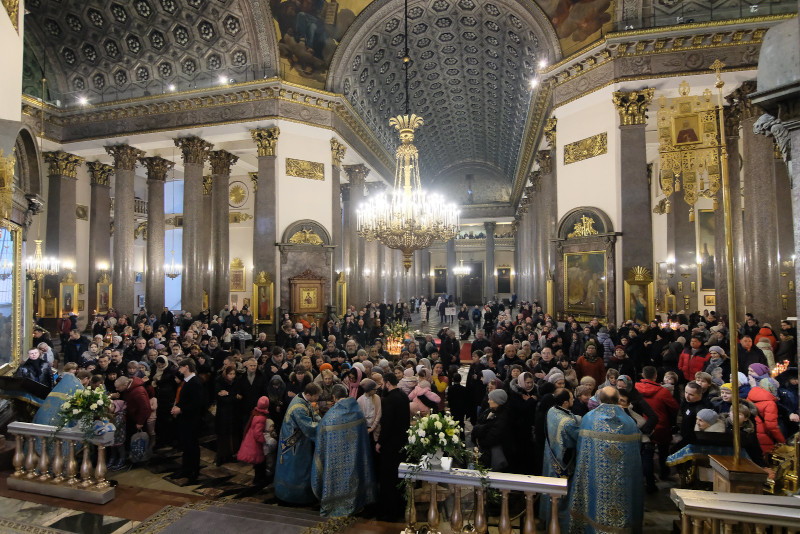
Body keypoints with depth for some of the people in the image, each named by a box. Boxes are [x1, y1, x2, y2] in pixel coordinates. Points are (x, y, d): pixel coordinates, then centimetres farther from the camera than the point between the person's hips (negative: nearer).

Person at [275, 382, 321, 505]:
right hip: (295, 443, -10)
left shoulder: (303, 399, -5)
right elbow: (309, 427, -29)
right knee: (295, 468, 8)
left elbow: (313, 414, 6)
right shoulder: (299, 409, -34)